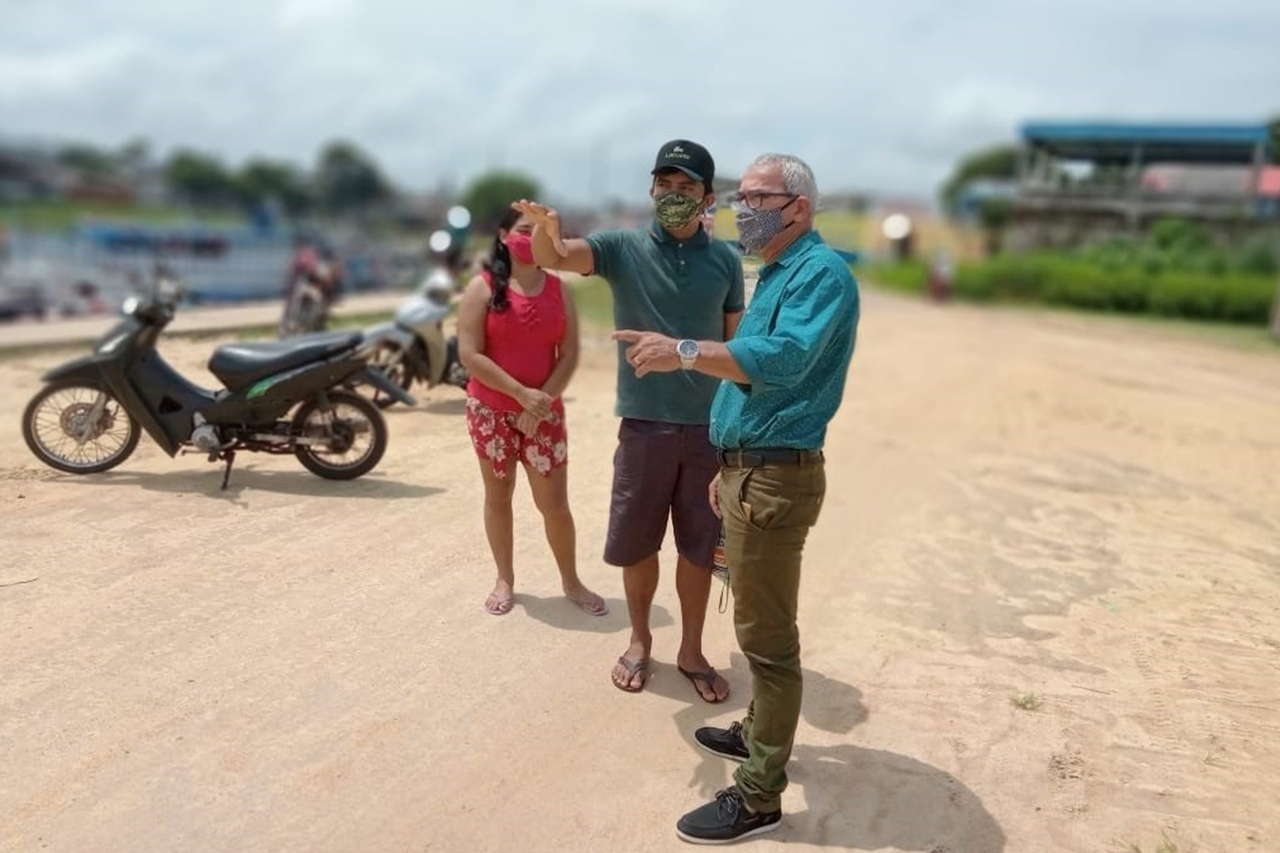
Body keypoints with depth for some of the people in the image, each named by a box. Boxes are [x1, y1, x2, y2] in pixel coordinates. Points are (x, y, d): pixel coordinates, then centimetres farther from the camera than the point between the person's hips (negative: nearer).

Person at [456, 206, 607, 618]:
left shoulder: (558, 289, 3)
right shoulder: (483, 287, -5)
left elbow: (569, 355, 0)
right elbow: (469, 355, -12)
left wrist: (543, 401, -13)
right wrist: (521, 393, -17)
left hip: (544, 413, 1)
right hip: (491, 410, -1)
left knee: (555, 504, 2)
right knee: (498, 497, 11)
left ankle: (571, 581, 22)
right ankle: (505, 579, 28)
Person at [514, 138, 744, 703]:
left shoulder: (725, 259, 3)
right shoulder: (623, 247, -3)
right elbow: (554, 257, -20)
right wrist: (545, 229, -43)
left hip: (710, 426, 1)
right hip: (644, 424, -1)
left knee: (699, 547, 11)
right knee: (637, 544, 11)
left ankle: (691, 651, 29)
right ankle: (639, 640, 34)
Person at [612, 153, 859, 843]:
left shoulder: (820, 271, -13)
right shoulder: (777, 274, 18)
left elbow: (784, 359, -30)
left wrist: (684, 351, -29)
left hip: (776, 479, -10)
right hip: (751, 471, 10)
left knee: (766, 636, -2)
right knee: (759, 623, 22)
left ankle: (759, 795, 9)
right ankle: (760, 734, 39)